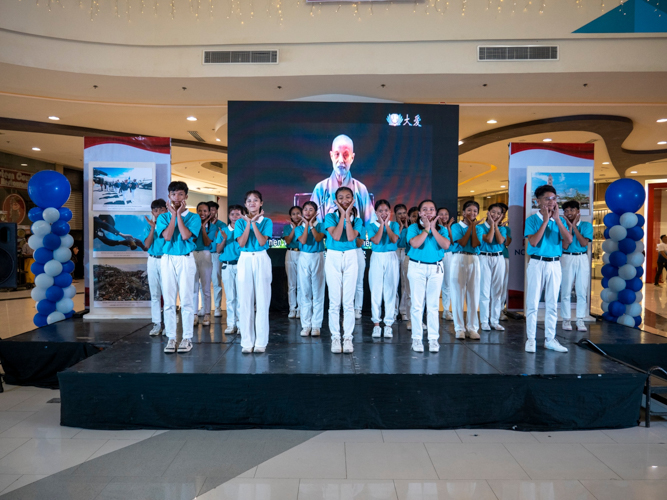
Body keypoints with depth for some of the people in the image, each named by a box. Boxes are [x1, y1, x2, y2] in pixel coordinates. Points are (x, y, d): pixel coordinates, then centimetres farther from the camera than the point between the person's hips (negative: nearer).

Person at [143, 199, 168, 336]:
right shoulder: (150, 226, 9)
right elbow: (147, 244, -1)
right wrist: (153, 227, -9)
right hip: (153, 260, 4)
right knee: (154, 294, 6)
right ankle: (157, 323, 11)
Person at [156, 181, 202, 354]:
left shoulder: (194, 217, 4)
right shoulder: (163, 217, 9)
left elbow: (185, 235, -13)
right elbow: (167, 236, -9)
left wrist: (179, 214, -6)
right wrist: (173, 214, -5)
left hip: (186, 260, -2)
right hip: (167, 260, 2)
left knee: (186, 301, -2)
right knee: (168, 301, 3)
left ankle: (187, 338, 6)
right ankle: (171, 338, 10)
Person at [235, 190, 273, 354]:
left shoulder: (266, 221, 6)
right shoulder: (240, 222, 9)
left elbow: (262, 241, -8)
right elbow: (241, 243, -4)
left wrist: (253, 223, -11)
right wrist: (248, 223, -9)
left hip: (261, 261, -1)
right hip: (245, 261, 1)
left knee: (262, 301, -2)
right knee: (245, 302, 1)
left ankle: (261, 341, 5)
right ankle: (247, 342, 8)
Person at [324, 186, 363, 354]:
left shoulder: (357, 220, 7)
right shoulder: (330, 217, 3)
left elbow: (351, 237, -12)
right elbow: (335, 236, -14)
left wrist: (347, 215, -9)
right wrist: (342, 215, -10)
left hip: (350, 258, 1)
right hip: (333, 258, -1)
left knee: (348, 301, 0)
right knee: (334, 301, 0)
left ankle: (348, 337, 8)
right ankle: (335, 337, 8)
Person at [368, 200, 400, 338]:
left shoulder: (394, 225, 7)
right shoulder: (372, 226, 4)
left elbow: (394, 239, -10)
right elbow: (376, 240, -12)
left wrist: (387, 224, -8)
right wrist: (382, 224, -9)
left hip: (391, 259, 1)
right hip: (377, 258, 0)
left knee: (391, 290, 0)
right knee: (375, 291, 0)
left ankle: (388, 324, 7)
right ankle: (376, 323, 10)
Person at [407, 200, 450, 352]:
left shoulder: (441, 229, 8)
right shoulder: (413, 228, 1)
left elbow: (446, 245, -11)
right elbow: (415, 243, -18)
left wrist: (433, 229, -10)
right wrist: (427, 228, -11)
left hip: (436, 268, 2)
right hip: (417, 267, -2)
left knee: (433, 305, 4)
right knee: (417, 304, 0)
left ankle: (433, 338, 11)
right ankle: (417, 338, 7)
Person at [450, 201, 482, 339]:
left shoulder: (478, 228, 11)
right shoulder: (456, 226, 5)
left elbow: (475, 244, -6)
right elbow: (462, 243, -10)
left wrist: (473, 226, -3)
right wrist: (470, 227, -4)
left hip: (474, 261, 3)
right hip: (459, 260, -2)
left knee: (474, 295, 2)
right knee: (458, 294, -1)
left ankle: (472, 327, 11)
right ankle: (459, 328, 6)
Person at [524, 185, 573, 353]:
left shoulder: (559, 220, 9)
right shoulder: (532, 219, -3)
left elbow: (568, 240, -6)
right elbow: (533, 241, -17)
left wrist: (557, 219, -10)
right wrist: (546, 220, -14)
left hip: (555, 264, 4)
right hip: (537, 263, -4)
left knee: (552, 304, 8)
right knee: (533, 303, -1)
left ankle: (550, 339, 17)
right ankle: (531, 339, 6)